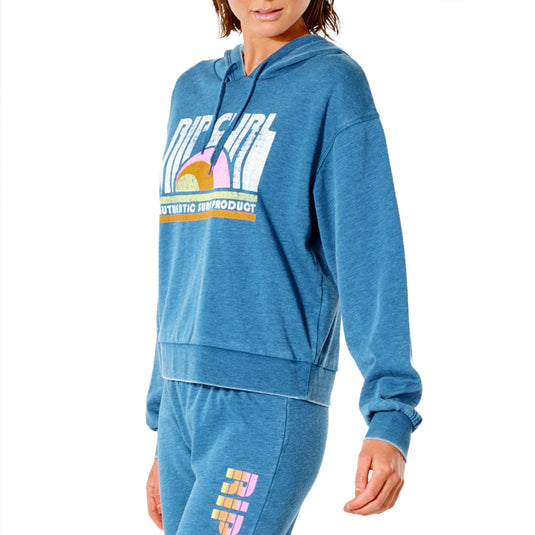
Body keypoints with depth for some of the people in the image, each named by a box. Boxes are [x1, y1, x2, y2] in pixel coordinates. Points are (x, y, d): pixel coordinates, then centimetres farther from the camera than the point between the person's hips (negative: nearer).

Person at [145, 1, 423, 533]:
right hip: (187, 408, 7)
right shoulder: (193, 94, 15)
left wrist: (391, 419, -22)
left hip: (270, 410, -7)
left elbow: (371, 255, -12)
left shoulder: (334, 84, -5)